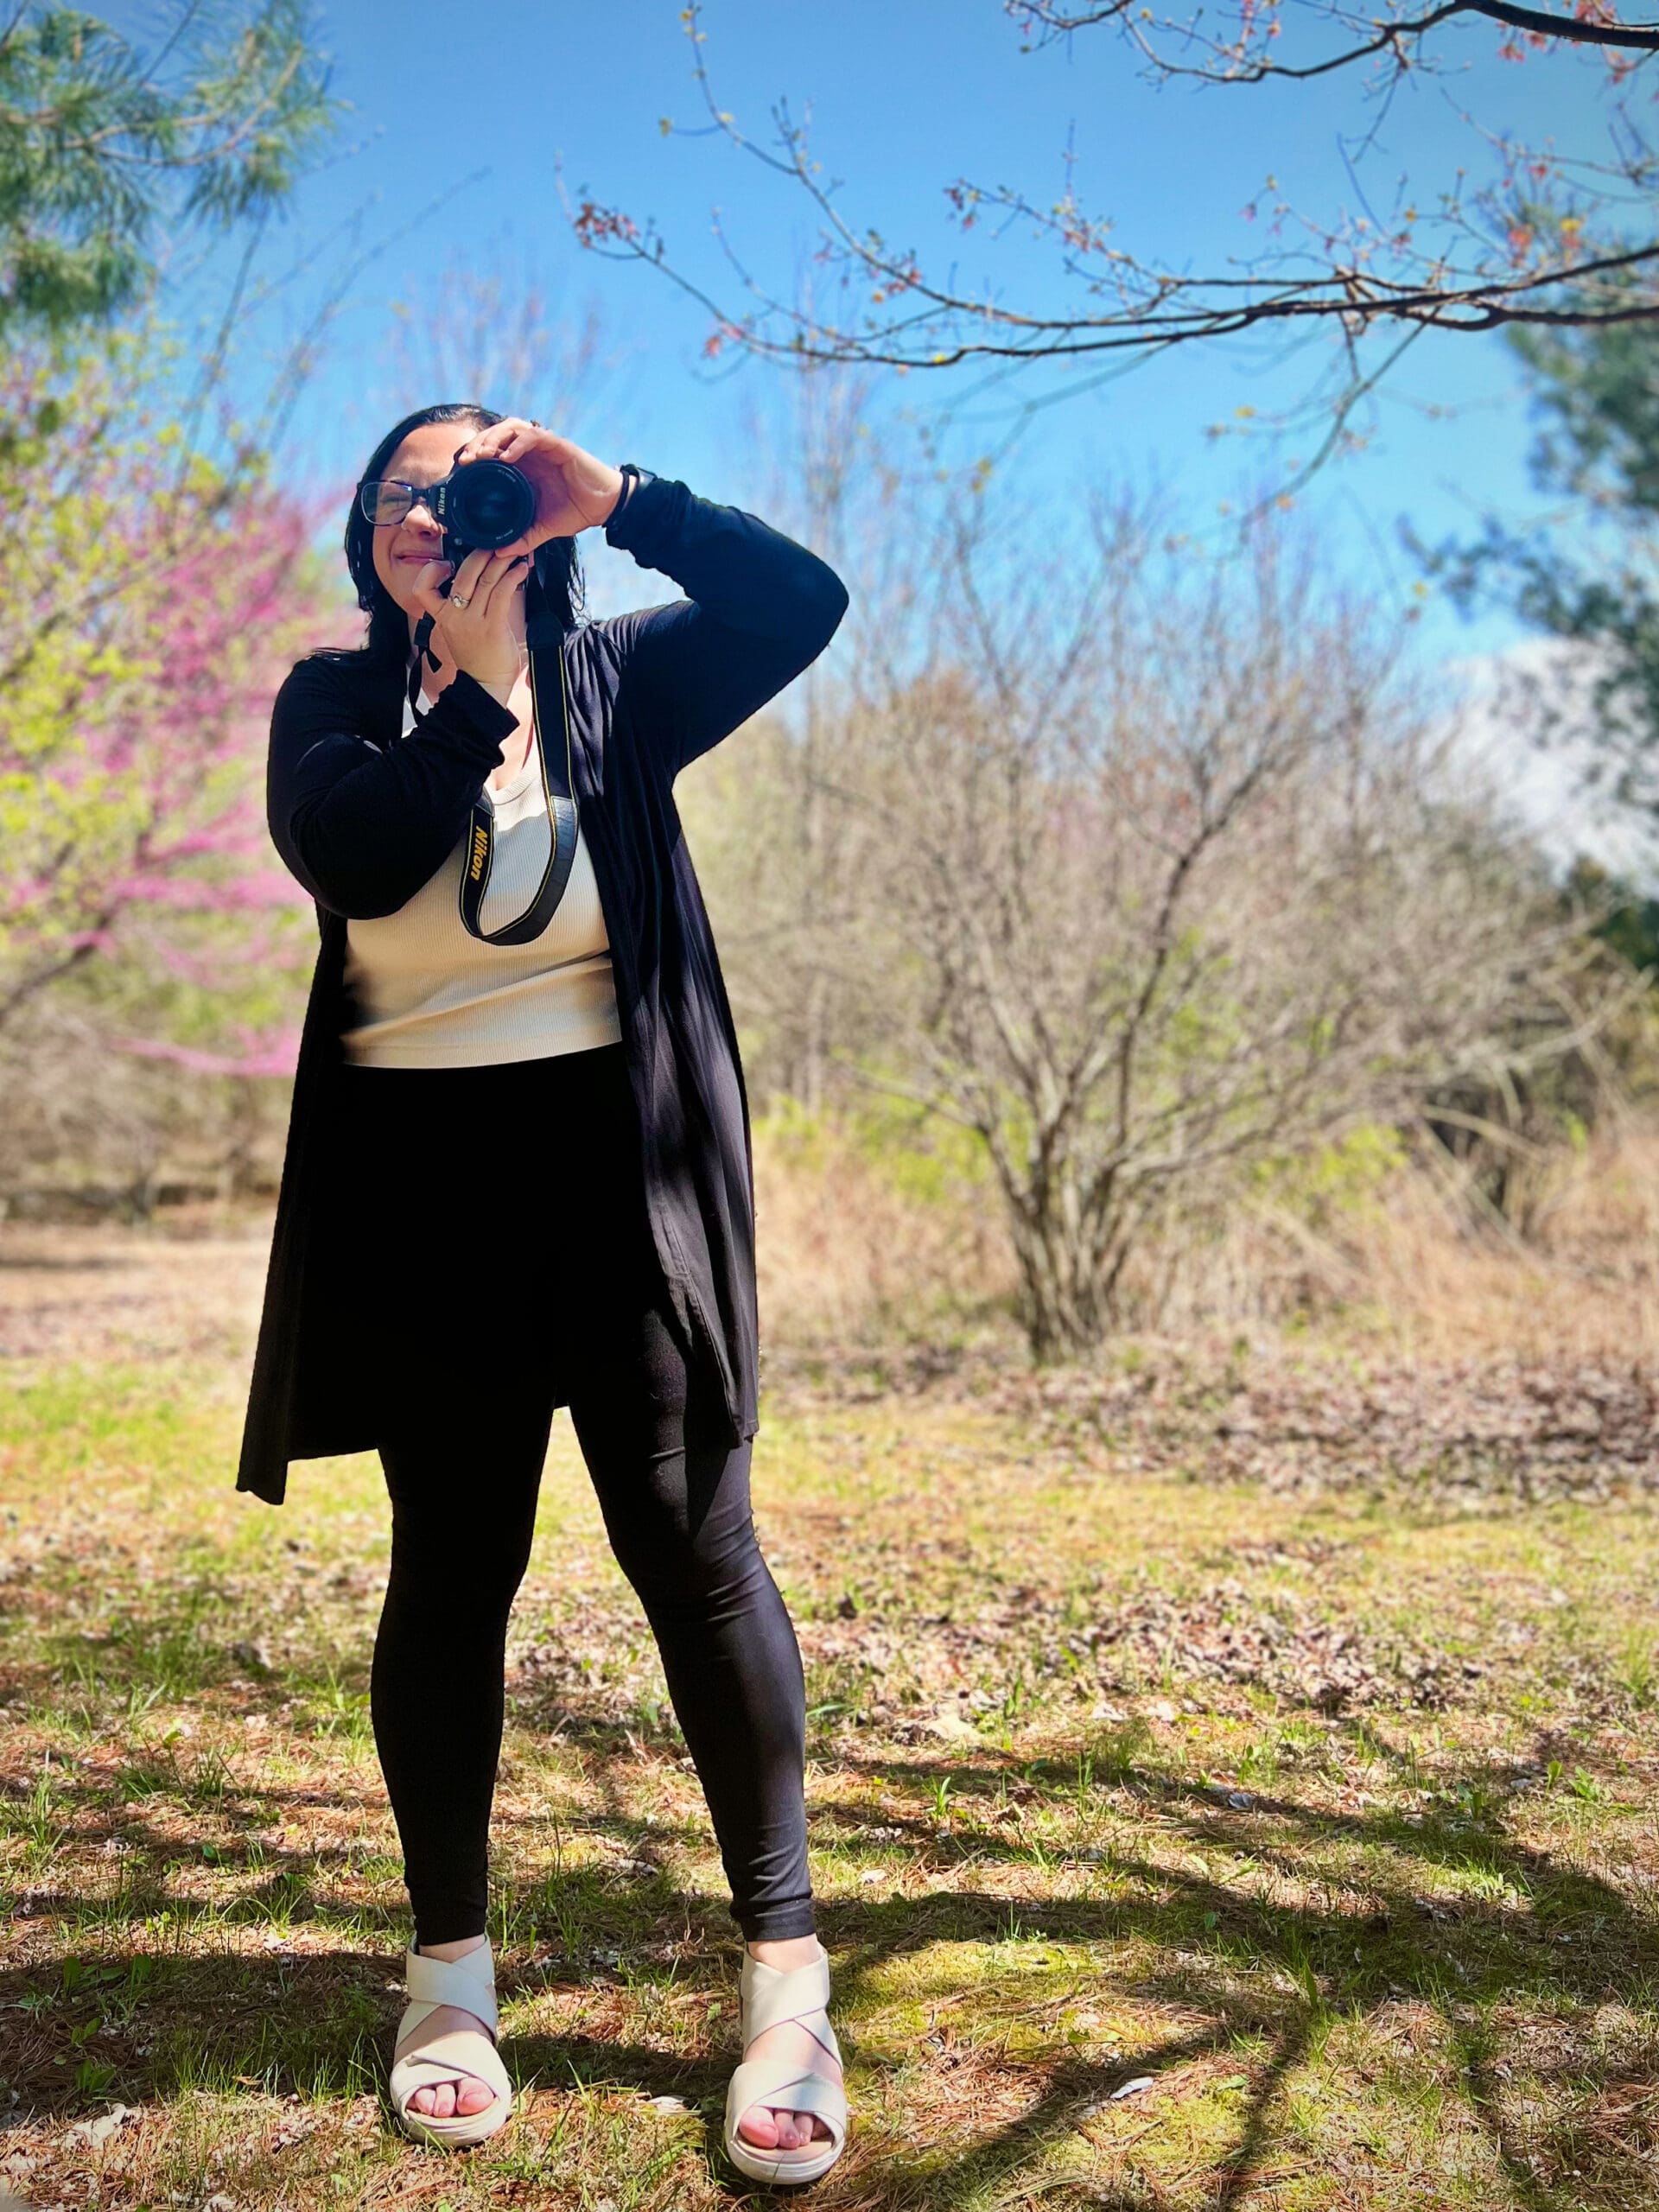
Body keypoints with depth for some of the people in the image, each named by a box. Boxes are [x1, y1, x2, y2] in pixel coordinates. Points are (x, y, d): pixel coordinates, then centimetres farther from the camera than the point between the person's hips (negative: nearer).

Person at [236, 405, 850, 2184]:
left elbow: (801, 602, -10)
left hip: (621, 1163, -1)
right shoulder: (336, 704, 7)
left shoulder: (616, 677, 6)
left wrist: (615, 495, -14)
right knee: (451, 1568, 7)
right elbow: (346, 854, -14)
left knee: (692, 1542, -2)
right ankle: (449, 1969, 20)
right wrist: (469, 687, -12)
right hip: (419, 1185, 1)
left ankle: (787, 1974, 7)